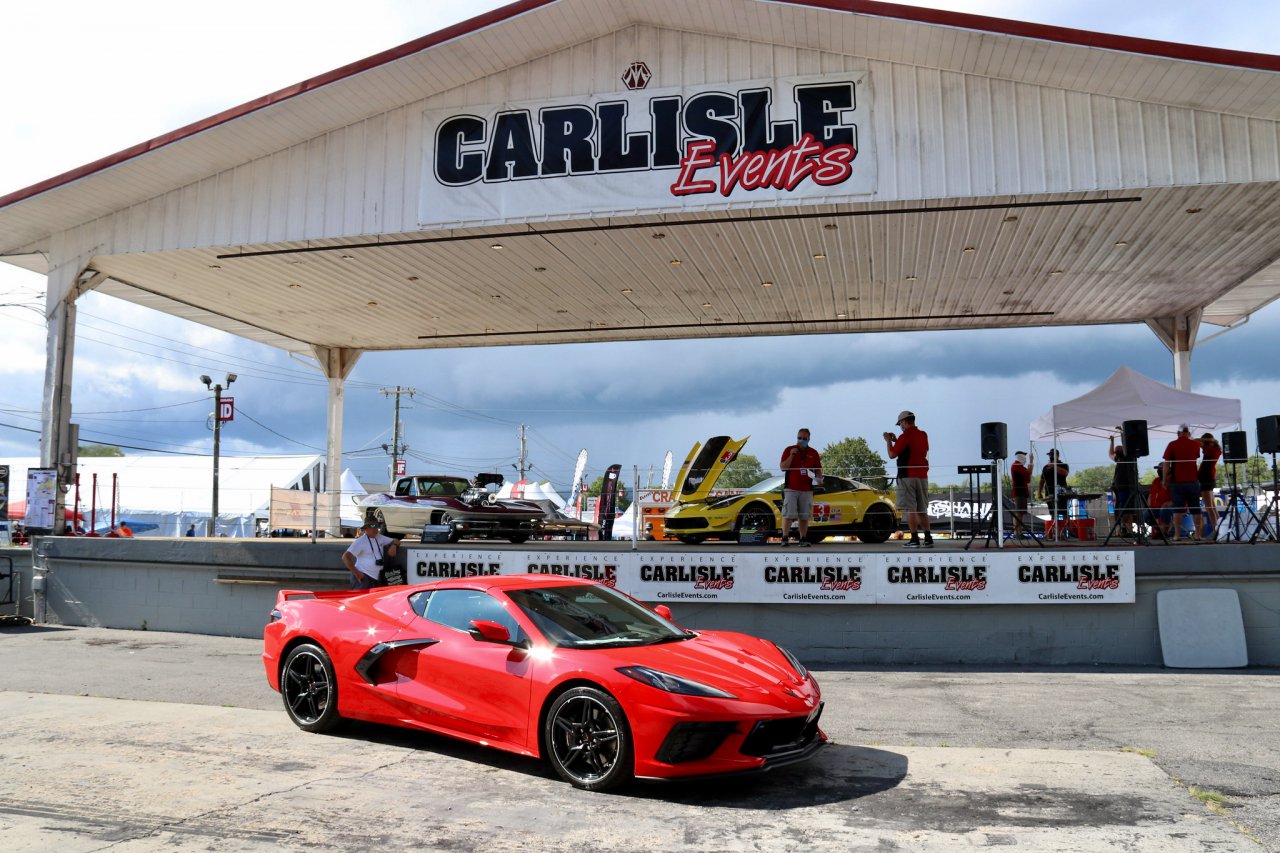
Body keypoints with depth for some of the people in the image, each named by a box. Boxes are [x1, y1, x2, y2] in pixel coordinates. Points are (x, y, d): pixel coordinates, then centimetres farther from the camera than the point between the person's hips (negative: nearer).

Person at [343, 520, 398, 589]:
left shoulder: (380, 538, 13)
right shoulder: (360, 541, -9)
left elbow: (395, 542, 24)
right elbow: (345, 557, -15)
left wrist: (393, 546, -1)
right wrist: (356, 572, -18)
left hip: (376, 578, 8)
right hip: (363, 577, -8)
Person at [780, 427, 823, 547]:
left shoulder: (813, 453, 11)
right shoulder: (789, 450, 5)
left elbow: (818, 470, 14)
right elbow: (783, 468, -3)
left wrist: (819, 478, -7)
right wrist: (791, 455, -13)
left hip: (806, 490, 2)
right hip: (790, 488, -2)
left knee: (804, 516, 3)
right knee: (788, 514, -9)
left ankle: (803, 539, 8)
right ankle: (785, 538, -8)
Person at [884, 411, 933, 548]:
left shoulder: (905, 436, -11)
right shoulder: (923, 435, 11)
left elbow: (892, 455, -8)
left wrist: (888, 441, 7)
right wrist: (896, 441, 23)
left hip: (908, 476, -7)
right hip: (922, 476, 7)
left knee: (910, 509, -5)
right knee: (922, 509, 12)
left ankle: (914, 539, -9)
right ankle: (928, 539, 9)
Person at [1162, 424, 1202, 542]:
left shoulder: (1172, 445, -3)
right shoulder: (1195, 444, 5)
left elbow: (1166, 464, -6)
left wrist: (1165, 480, 1)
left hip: (1177, 481, -2)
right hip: (1193, 481, 2)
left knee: (1177, 508, -1)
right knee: (1195, 508, 9)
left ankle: (1177, 535, -4)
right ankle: (1197, 534, 11)